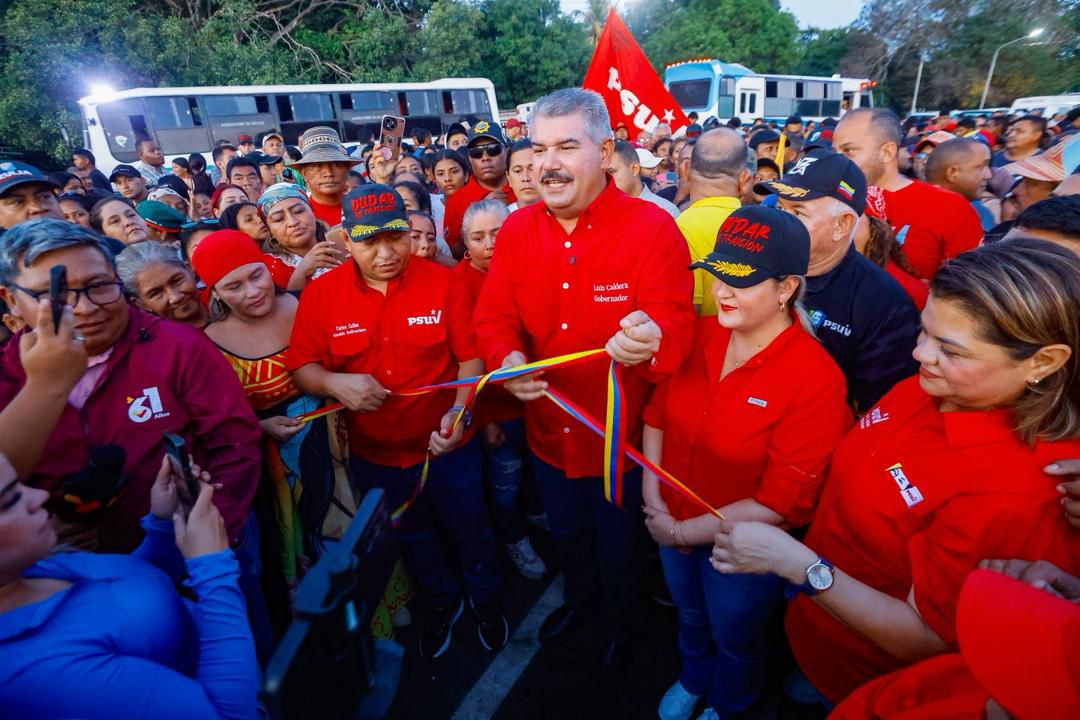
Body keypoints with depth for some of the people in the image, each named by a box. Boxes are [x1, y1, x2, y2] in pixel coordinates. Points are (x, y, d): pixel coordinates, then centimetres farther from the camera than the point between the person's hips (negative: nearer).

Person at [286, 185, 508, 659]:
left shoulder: (442, 282, -15)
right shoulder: (321, 295, -11)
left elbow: (471, 357, -13)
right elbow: (300, 367, -6)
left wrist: (459, 412, -29)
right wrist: (334, 382, -28)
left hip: (447, 446, -1)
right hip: (374, 455, 2)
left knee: (471, 531, 20)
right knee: (412, 539, 26)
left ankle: (486, 600, 52)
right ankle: (443, 602, 56)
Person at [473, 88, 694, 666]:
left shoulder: (654, 230, -19)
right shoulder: (517, 230, -5)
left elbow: (675, 327, -24)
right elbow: (492, 317, -5)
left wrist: (650, 342, -48)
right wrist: (507, 360, -27)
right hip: (548, 432, 4)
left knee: (616, 542, 23)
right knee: (565, 532, 30)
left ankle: (618, 620, 57)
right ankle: (578, 598, 64)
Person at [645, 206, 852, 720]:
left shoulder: (816, 379, -28)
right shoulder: (700, 335, -13)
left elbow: (779, 503, -26)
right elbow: (658, 414, -3)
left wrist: (682, 532, -21)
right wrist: (652, 499, -12)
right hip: (671, 523, 5)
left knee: (736, 638, 26)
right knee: (689, 614, 32)